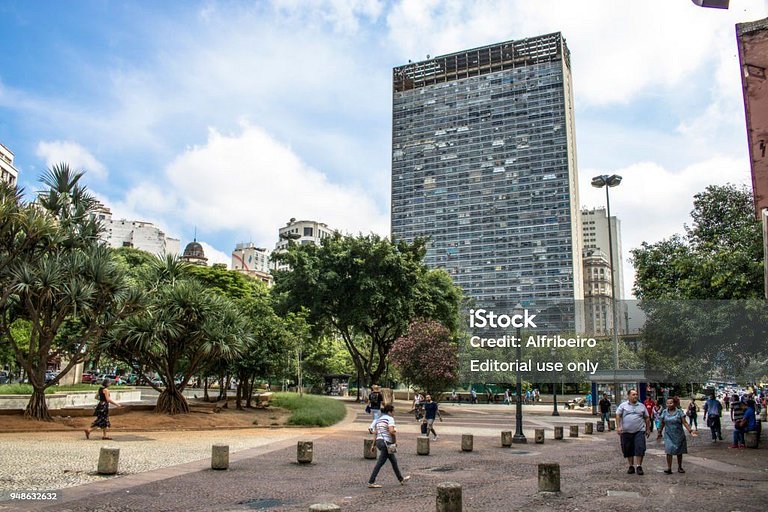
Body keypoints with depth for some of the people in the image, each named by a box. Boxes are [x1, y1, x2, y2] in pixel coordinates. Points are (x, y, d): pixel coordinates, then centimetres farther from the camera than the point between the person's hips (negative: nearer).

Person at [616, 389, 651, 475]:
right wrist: (618, 427, -11)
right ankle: (631, 466, 18)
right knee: (628, 450, 6)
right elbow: (618, 416, -1)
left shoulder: (642, 406, 11)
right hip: (626, 432, 0)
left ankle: (639, 466, 1)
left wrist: (648, 429, 13)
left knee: (640, 448, -9)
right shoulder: (623, 405, 4)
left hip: (639, 431, 1)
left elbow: (647, 418, 16)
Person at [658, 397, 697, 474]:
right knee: (669, 451, -9)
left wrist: (690, 431, -19)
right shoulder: (664, 412, 2)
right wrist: (659, 432, 15)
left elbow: (684, 423, -8)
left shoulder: (679, 412, -5)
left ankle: (680, 467, 26)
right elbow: (662, 423, 11)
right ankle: (669, 468, -6)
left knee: (679, 451, 10)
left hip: (678, 435, -1)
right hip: (668, 435, 1)